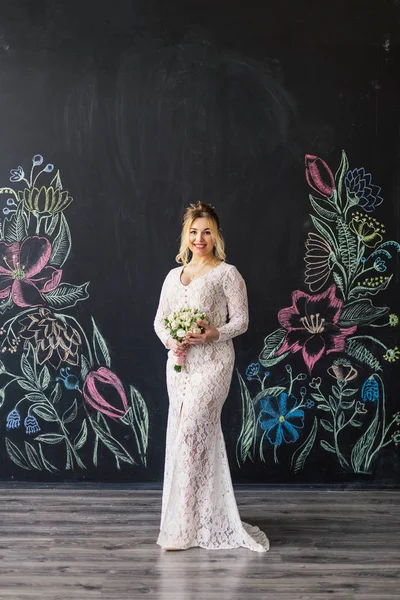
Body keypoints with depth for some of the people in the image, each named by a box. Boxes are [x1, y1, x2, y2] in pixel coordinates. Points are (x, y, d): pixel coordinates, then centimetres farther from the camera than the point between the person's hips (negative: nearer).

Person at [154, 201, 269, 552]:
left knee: (188, 435, -13)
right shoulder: (174, 275, 15)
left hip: (212, 362, -5)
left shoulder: (227, 274, -1)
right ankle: (209, 520, 22)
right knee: (202, 436, 10)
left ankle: (183, 527, -6)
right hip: (180, 363, 6)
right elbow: (160, 319, 15)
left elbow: (241, 320, -4)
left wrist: (211, 334, -20)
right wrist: (170, 340, -5)